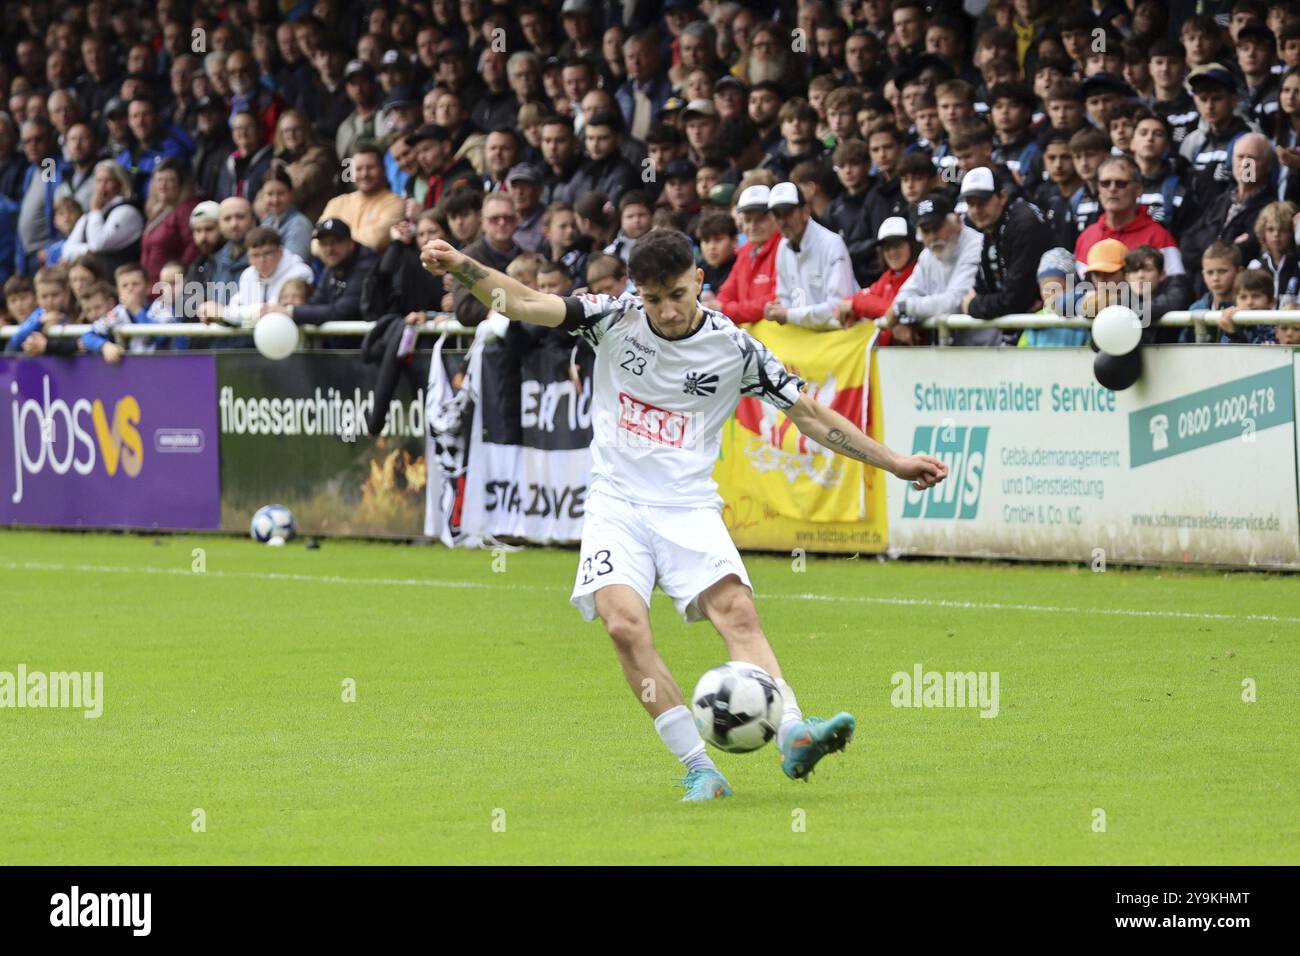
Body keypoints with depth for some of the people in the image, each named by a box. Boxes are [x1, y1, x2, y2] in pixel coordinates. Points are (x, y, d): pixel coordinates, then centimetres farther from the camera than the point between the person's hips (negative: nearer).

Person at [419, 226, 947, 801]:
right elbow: (521, 304, -6)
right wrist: (461, 268, -23)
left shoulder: (733, 348, 0)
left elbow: (809, 414, 8)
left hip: (689, 508, 0)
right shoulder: (615, 320, 0)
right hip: (617, 503, 0)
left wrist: (894, 463, 6)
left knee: (735, 609, -24)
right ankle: (699, 769, -21)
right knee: (625, 623, -23)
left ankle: (792, 737, -38)